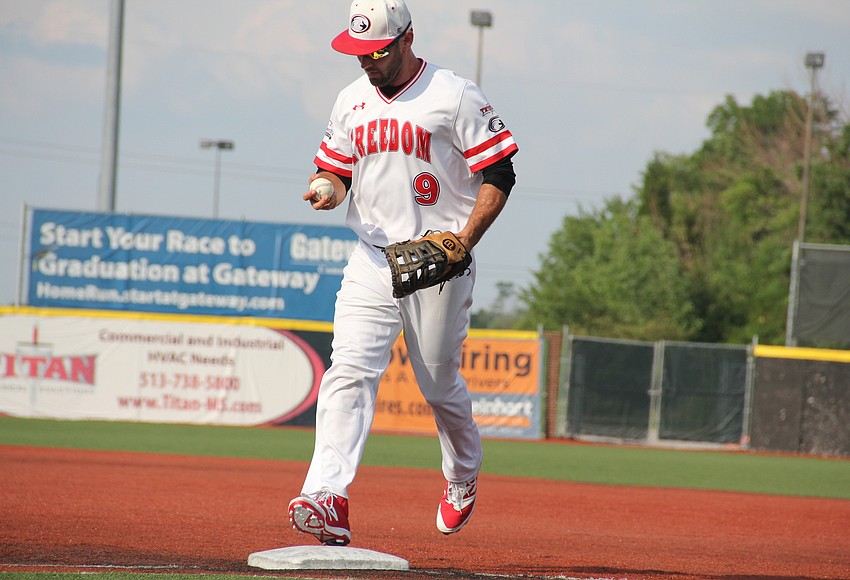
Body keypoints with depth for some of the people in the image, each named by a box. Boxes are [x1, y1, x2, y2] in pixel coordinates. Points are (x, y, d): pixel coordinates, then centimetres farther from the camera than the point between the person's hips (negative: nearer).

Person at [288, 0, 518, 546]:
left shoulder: (456, 96, -7)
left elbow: (499, 174, -7)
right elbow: (336, 168, 20)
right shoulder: (352, 101, 11)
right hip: (372, 263, 4)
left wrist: (464, 241, -19)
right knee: (349, 373, -15)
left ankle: (463, 480, 37)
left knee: (441, 386, 7)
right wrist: (328, 188, -5)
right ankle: (329, 501, -27)